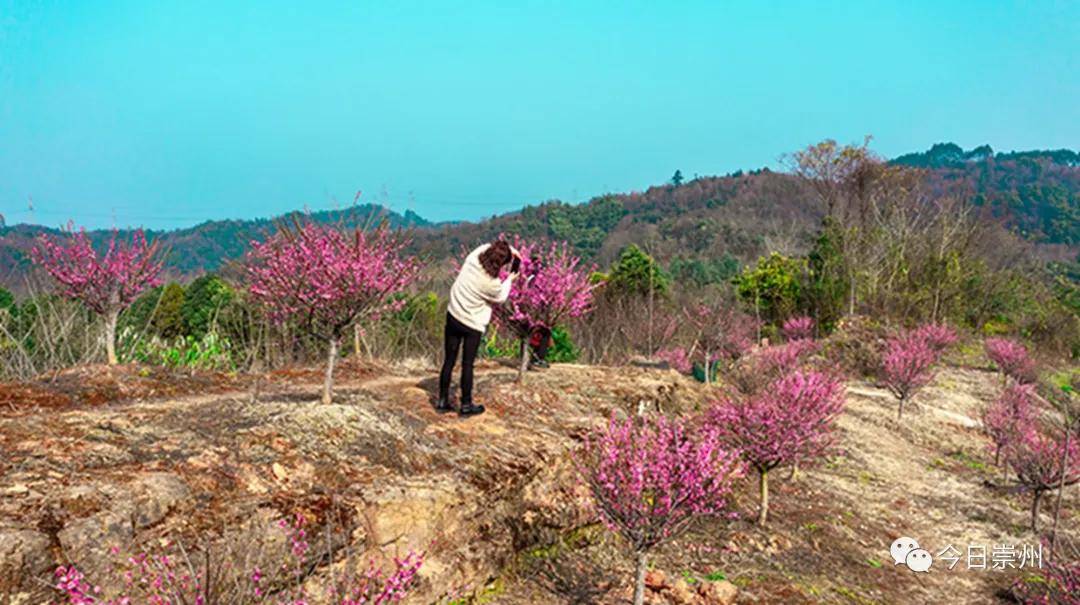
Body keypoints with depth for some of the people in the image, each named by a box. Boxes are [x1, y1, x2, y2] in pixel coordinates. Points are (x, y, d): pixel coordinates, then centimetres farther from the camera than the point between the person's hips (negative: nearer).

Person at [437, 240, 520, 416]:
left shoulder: (473, 258, -12)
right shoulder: (492, 283, -25)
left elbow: (486, 246, 11)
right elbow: (500, 298, -2)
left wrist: (510, 249, 7)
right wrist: (509, 280, 10)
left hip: (453, 316, 5)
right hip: (472, 325, -5)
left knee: (449, 361, 13)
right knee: (467, 364, 8)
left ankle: (442, 401, 21)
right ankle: (466, 405, 18)